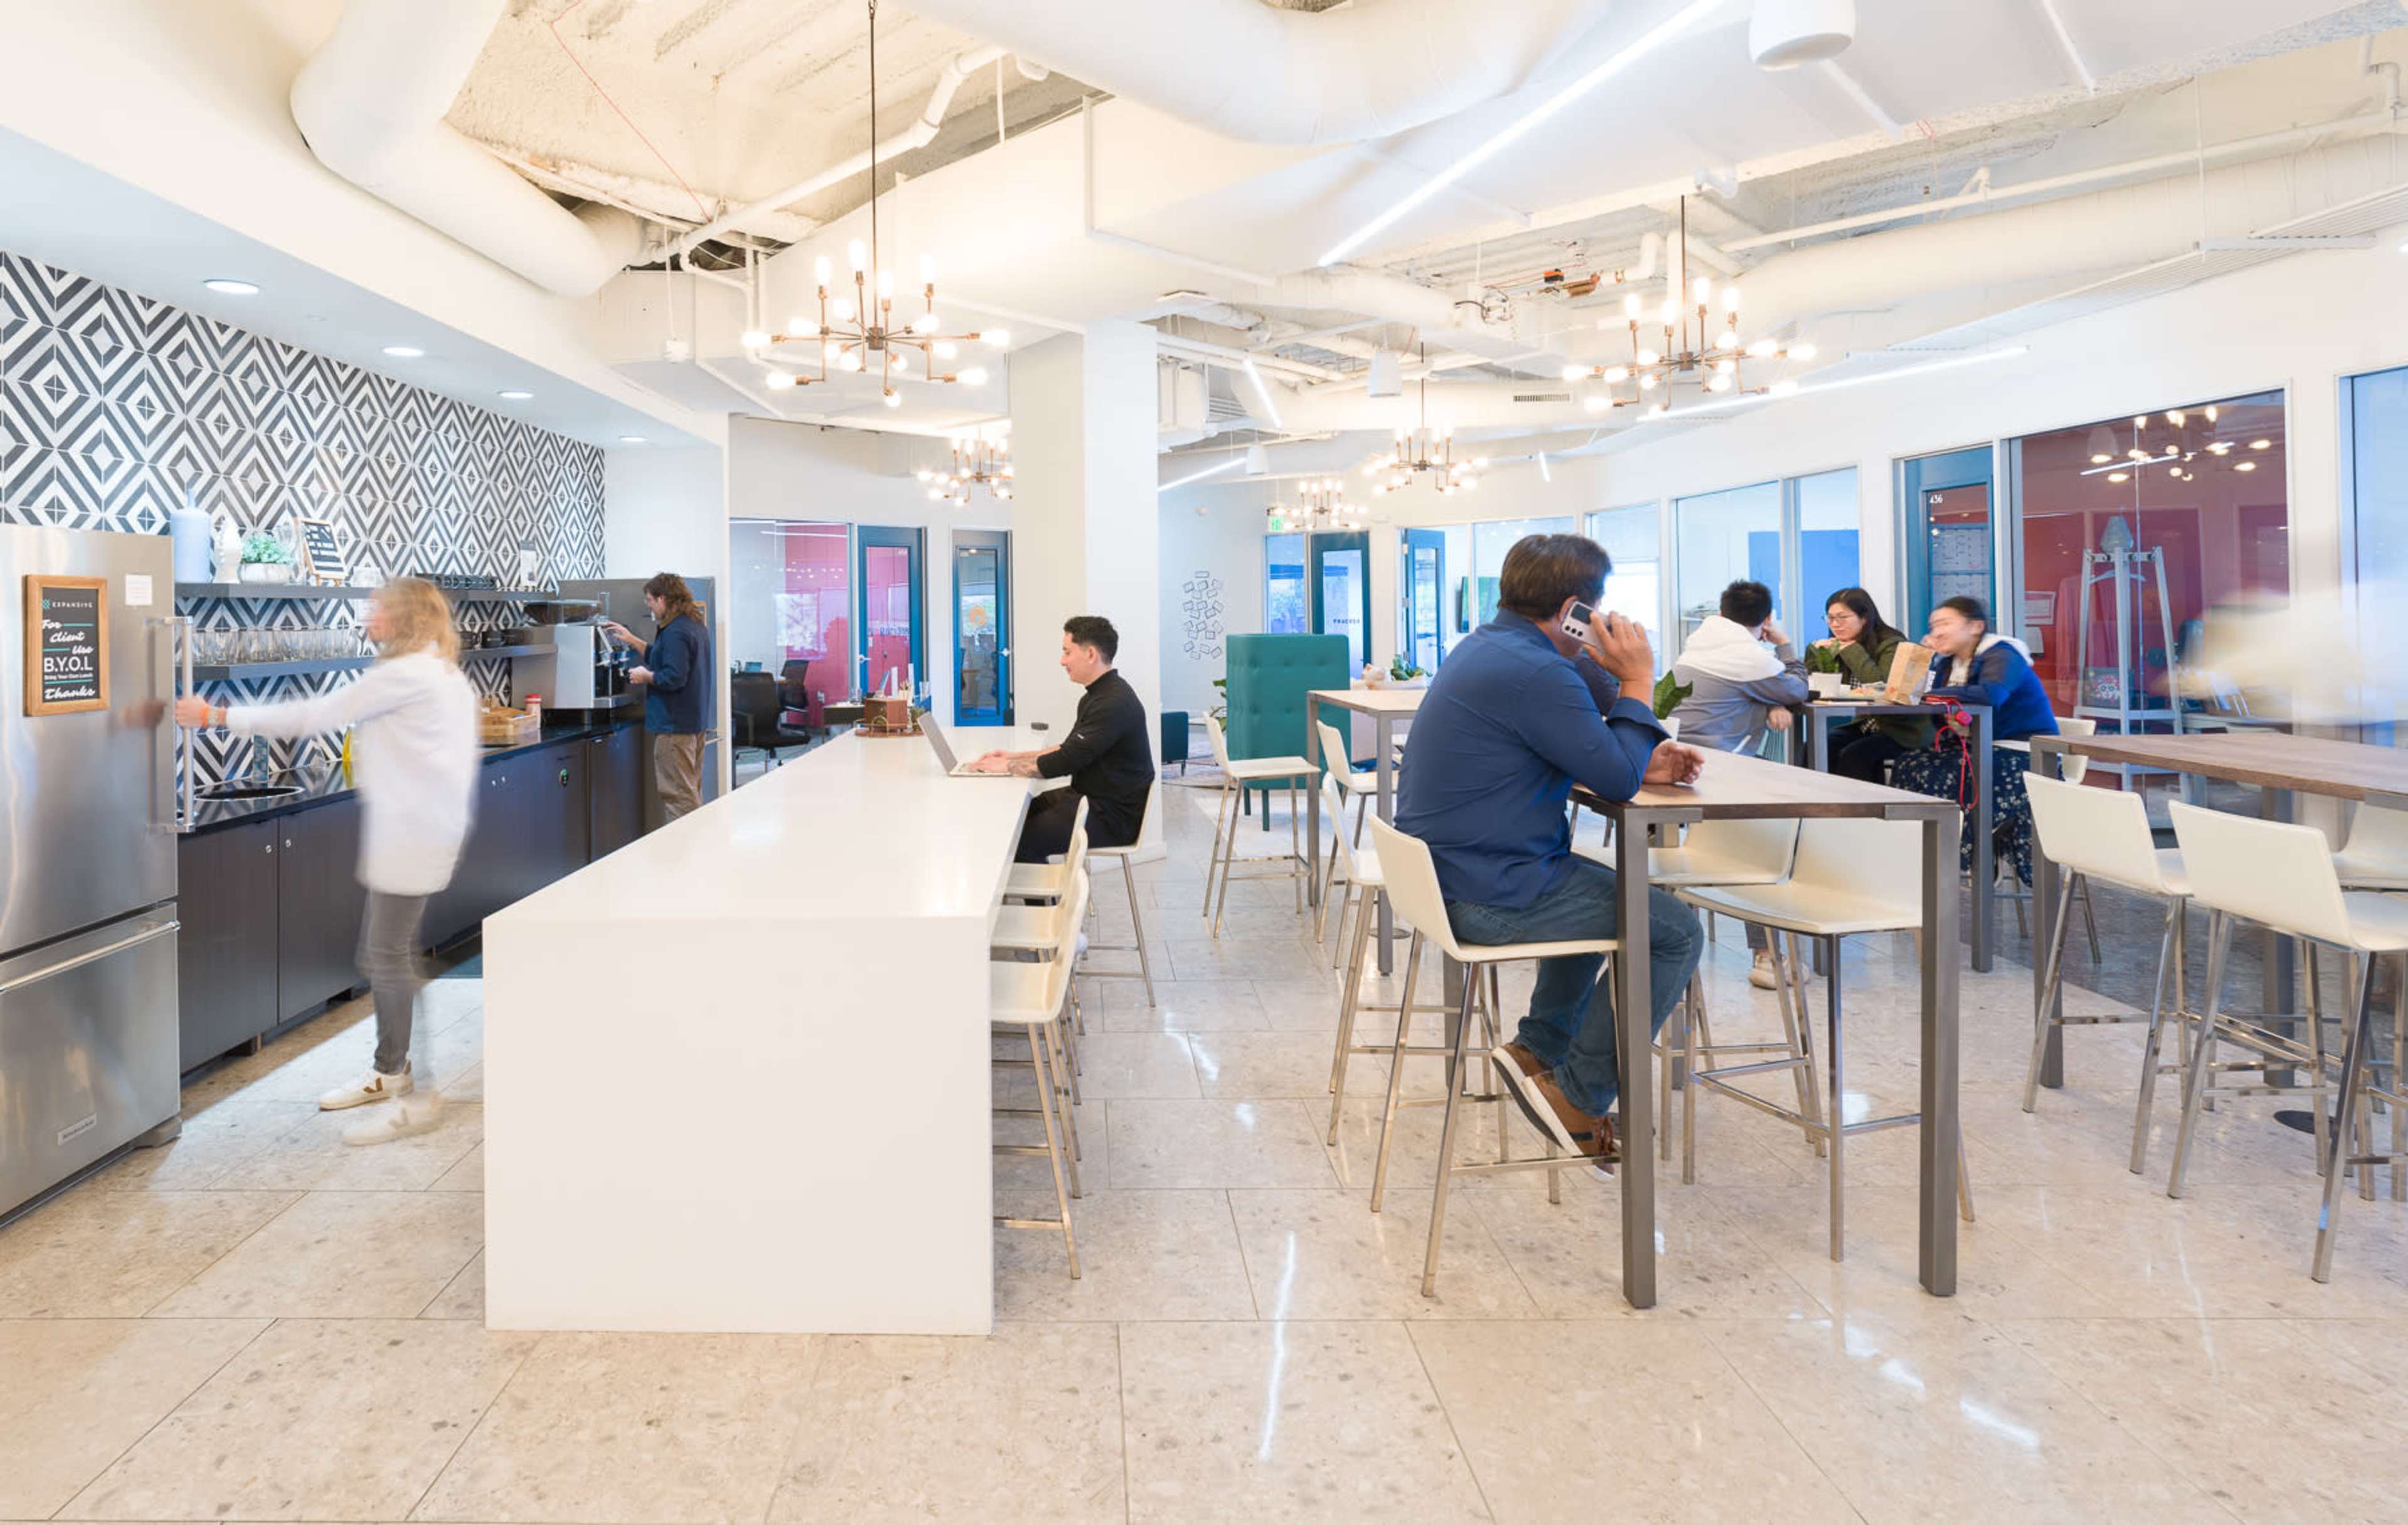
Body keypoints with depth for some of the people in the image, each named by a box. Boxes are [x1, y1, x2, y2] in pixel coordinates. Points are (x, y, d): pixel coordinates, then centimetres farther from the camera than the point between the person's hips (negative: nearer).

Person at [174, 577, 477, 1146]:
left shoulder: (407, 674, -14)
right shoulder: (442, 675, 17)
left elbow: (313, 716, -14)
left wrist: (217, 715, -10)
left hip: (414, 833, -10)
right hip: (408, 828, 10)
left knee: (390, 958, -7)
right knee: (379, 953, 16)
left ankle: (420, 1096, 0)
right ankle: (390, 1071, 28)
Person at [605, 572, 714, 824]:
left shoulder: (676, 632, -19)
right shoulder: (695, 624, 13)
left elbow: (674, 677, -25)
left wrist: (646, 677, -9)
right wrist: (632, 640, 22)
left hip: (675, 723, -10)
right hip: (694, 720, 10)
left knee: (678, 794, -5)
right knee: (691, 790, 17)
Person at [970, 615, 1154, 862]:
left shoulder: (1114, 704, -22)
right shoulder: (1100, 694, 13)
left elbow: (1064, 763, -22)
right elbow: (1069, 749, 21)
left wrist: (1007, 766, -10)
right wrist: (1015, 756, 14)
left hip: (1112, 817, -10)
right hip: (1088, 796, 10)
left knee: (1021, 841, -19)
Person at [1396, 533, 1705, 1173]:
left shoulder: (1486, 647, 13)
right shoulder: (1533, 672, -22)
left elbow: (1579, 751, 20)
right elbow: (1615, 777, -19)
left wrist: (1643, 763, 4)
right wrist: (1637, 680, -8)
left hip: (1448, 870, 11)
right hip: (1488, 896, -11)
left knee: (1609, 893, 32)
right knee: (1674, 932, -3)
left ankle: (1538, 1050, 31)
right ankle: (1579, 1098, 5)